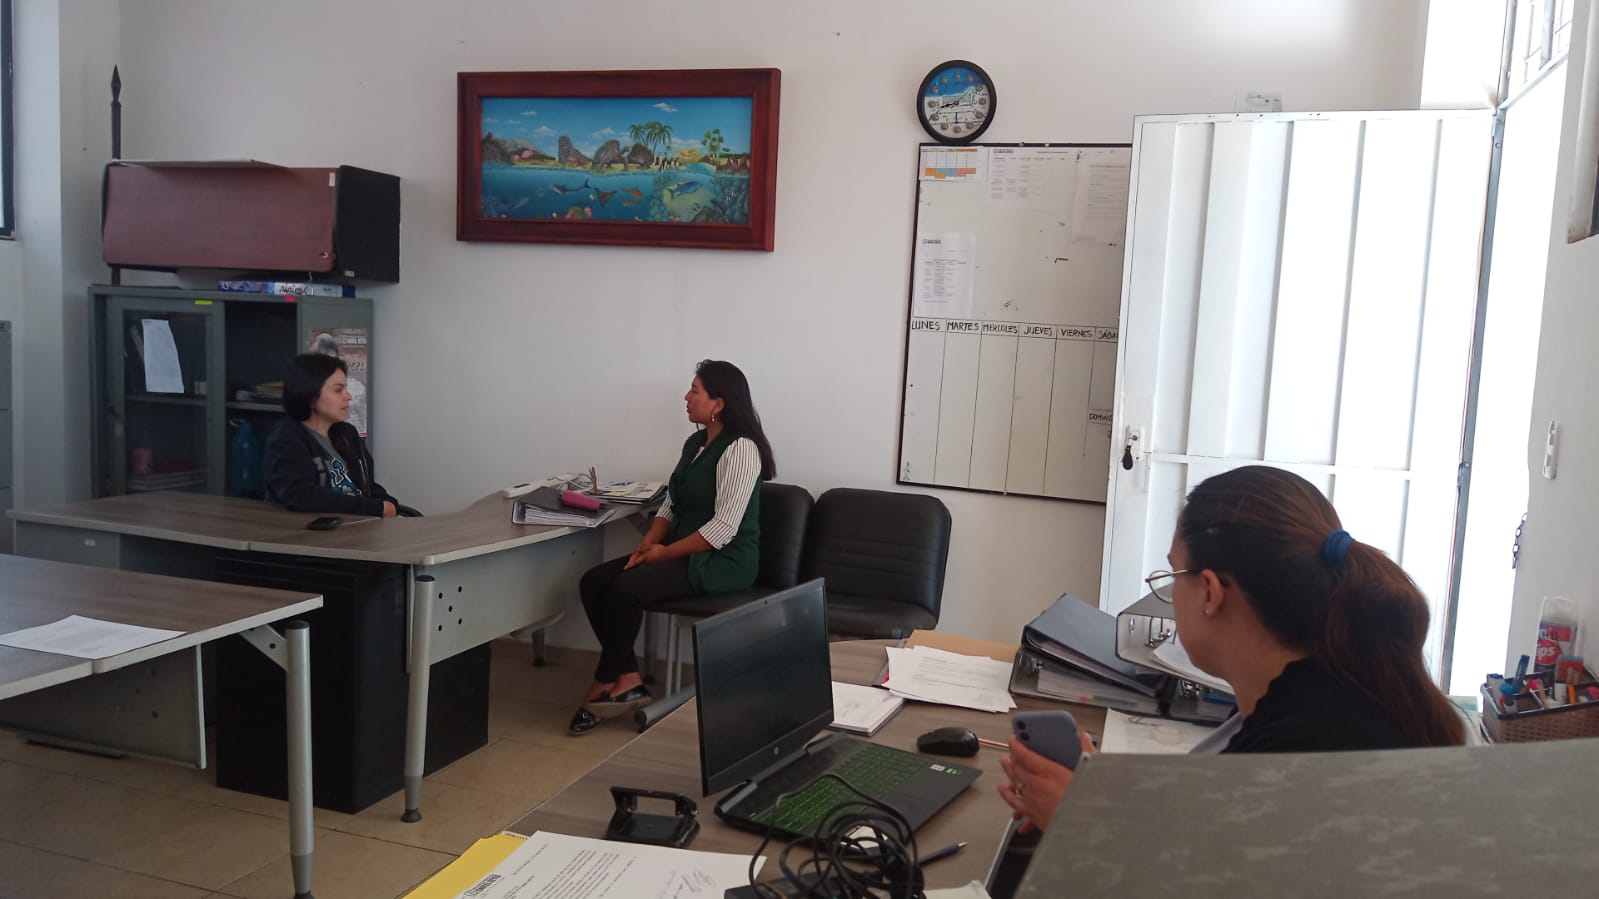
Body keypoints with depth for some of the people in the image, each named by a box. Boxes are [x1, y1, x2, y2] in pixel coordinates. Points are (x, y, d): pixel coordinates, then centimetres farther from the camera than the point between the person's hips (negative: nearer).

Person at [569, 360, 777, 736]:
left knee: (626, 588, -27)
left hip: (724, 560, -9)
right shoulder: (694, 444, 13)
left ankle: (604, 684, -6)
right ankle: (628, 681, -9)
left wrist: (665, 552, -17)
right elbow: (670, 505, 15)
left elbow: (723, 528, -22)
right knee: (593, 582, -9)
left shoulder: (739, 449, -16)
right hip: (682, 552, 9)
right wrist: (647, 544, -4)